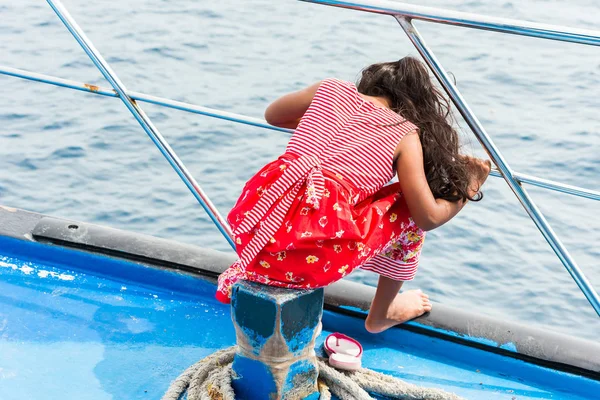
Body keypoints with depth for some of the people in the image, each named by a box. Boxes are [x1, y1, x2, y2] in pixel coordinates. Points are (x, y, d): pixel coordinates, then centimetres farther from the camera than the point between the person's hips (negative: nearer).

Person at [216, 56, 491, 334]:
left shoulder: (332, 89, 18)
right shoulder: (405, 135, 7)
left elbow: (273, 115, 36)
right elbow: (428, 217, 4)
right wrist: (468, 189, 23)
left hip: (250, 223, 6)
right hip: (315, 253, -5)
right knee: (409, 210, 21)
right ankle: (381, 315, 37)